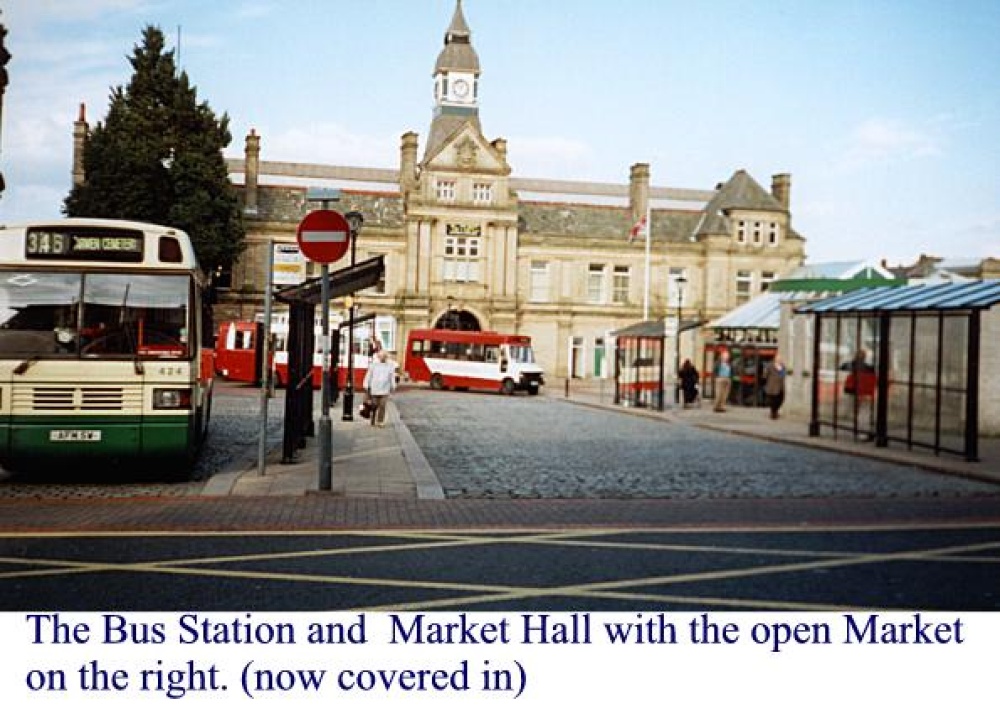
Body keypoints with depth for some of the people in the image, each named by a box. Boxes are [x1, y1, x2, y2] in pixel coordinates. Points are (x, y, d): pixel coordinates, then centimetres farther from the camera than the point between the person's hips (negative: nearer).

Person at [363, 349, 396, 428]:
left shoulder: (390, 365, 5)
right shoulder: (373, 364, 0)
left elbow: (392, 377, 11)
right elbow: (368, 375, 3)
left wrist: (392, 387, 12)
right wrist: (366, 386, 1)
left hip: (385, 390, 1)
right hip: (374, 388, -1)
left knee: (382, 406, -5)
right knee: (374, 406, 5)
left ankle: (380, 422, 2)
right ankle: (373, 421, 18)